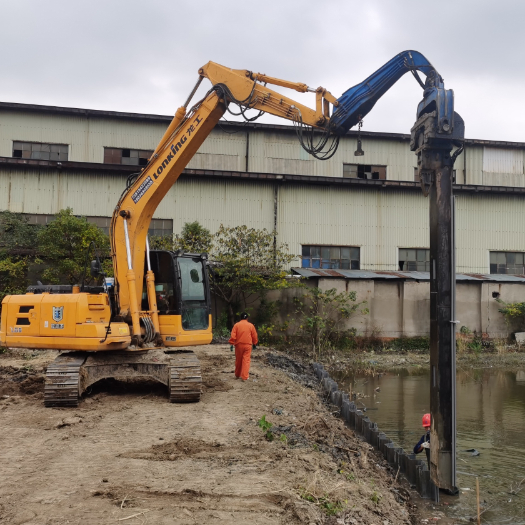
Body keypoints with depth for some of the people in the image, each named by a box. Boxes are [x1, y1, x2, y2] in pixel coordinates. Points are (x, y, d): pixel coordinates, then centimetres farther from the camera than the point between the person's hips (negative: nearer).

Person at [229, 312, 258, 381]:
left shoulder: (236, 325, 0)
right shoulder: (251, 325, 1)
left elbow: (233, 336, -5)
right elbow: (254, 336, 5)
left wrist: (232, 344, 0)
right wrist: (255, 344, 17)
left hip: (239, 345, 1)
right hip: (247, 345, -1)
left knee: (238, 360, 14)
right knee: (246, 361, 0)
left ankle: (237, 375, 27)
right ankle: (244, 377, -5)